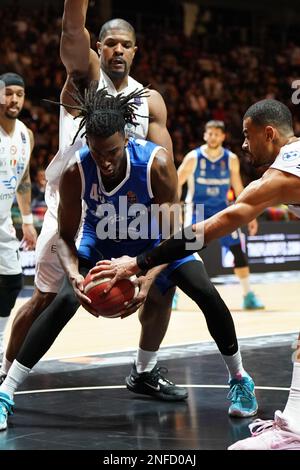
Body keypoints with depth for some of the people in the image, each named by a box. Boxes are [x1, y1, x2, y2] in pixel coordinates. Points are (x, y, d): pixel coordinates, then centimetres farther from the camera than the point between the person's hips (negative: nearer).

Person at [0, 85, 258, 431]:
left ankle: (239, 380, 11)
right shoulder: (76, 171, -31)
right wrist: (74, 275, -40)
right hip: (100, 241, 0)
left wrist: (149, 277, -44)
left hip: (153, 240, 0)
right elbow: (65, 237, -20)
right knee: (64, 301, -21)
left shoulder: (156, 163, -34)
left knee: (208, 296, -14)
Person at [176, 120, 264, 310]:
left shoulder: (231, 159, -2)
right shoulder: (193, 158, -10)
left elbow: (239, 189, 7)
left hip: (221, 209, 3)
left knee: (238, 250, -4)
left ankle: (249, 296, 5)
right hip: (197, 209, -3)